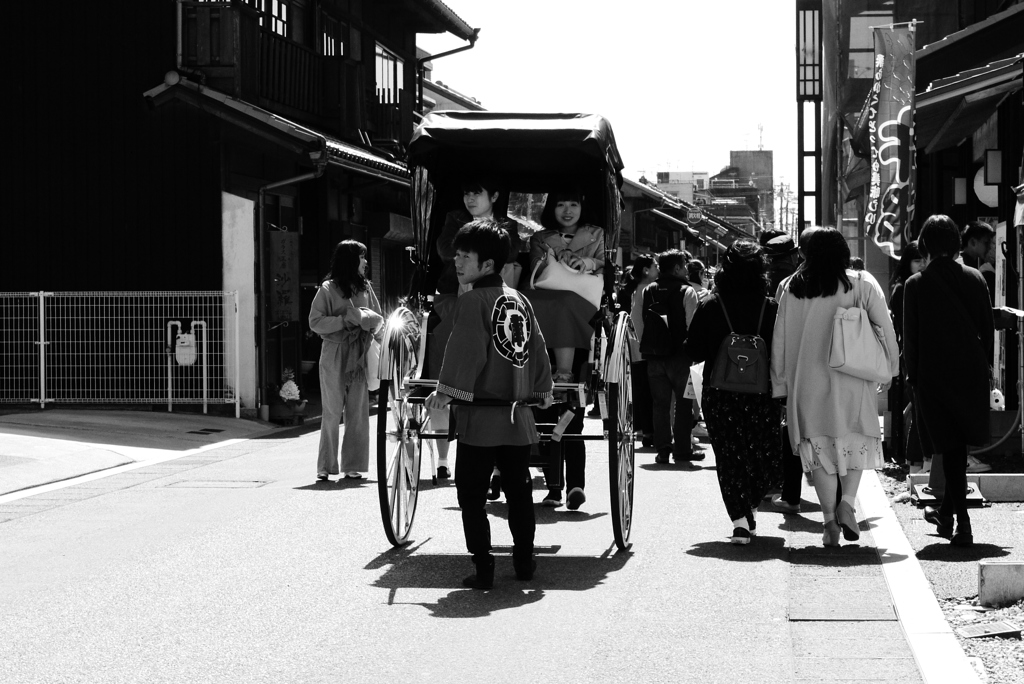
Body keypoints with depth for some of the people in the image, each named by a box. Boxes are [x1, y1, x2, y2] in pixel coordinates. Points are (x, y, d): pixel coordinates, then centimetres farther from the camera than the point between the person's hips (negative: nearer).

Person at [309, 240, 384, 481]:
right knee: (332, 412, -2)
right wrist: (344, 320, -15)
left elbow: (379, 320, 12)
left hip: (360, 356, 4)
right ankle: (326, 466, 4)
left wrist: (362, 316, -8)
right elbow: (315, 323, -6)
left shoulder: (365, 287, 11)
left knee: (358, 412, 1)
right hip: (334, 355, -4)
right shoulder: (328, 289, -2)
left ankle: (353, 465, 7)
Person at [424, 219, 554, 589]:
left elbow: (465, 352, -16)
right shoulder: (519, 299, 8)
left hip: (480, 419, -6)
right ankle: (524, 561, 21)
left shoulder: (471, 300, -10)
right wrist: (541, 391, 23)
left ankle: (483, 569, -4)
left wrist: (446, 391, -9)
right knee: (518, 491, 16)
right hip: (518, 417, 6)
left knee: (471, 494, 1)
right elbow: (538, 351, 13)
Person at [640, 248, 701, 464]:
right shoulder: (686, 292, -9)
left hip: (653, 353, 4)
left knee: (660, 403, 8)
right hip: (679, 354, -4)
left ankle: (662, 449, 6)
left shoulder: (648, 291, 4)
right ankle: (682, 449, 7)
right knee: (683, 402, 6)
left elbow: (640, 323, 7)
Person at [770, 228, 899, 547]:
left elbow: (780, 339, 5)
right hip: (852, 378, -1)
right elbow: (886, 330, -2)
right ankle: (848, 503, -6)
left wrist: (780, 383, 12)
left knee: (820, 448, 8)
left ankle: (829, 520, 3)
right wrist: (889, 371, 10)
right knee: (855, 442, 14)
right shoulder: (862, 284, -3)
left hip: (807, 382, 1)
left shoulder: (791, 289, 1)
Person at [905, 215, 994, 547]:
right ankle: (947, 511, 29)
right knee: (959, 444, 17)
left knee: (951, 448, 1)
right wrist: (986, 365, 13)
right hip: (972, 370, 3)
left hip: (934, 373, -3)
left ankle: (962, 525, -5)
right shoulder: (975, 279, 0)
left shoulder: (916, 285, -9)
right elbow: (988, 328, 4)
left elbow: (911, 335, -5)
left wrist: (912, 374, 4)